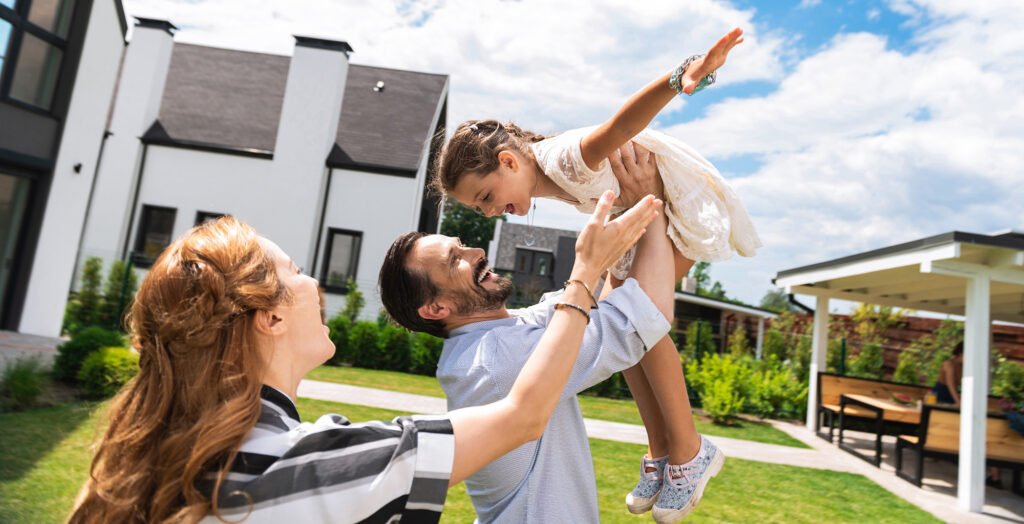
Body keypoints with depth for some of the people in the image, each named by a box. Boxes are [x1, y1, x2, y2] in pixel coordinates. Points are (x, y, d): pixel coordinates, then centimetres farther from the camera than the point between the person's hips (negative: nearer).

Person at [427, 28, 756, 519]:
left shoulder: (567, 157, -34)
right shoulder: (540, 179, -7)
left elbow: (622, 124, -52)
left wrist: (681, 79, -69)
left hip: (683, 200, -9)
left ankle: (687, 451, -3)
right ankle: (659, 453, 8)